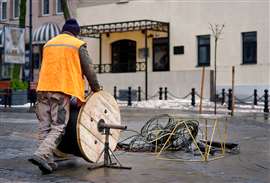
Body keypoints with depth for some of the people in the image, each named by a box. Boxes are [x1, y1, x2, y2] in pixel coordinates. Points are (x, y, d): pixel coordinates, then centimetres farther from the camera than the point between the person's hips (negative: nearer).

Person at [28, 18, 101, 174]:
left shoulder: (48, 44, 21)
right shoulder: (78, 45, 4)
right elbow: (89, 69, 4)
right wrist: (96, 89, 16)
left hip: (43, 89, 5)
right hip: (62, 90, -5)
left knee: (45, 127, 9)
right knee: (58, 127, -5)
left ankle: (48, 161, 6)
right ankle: (42, 155, -22)